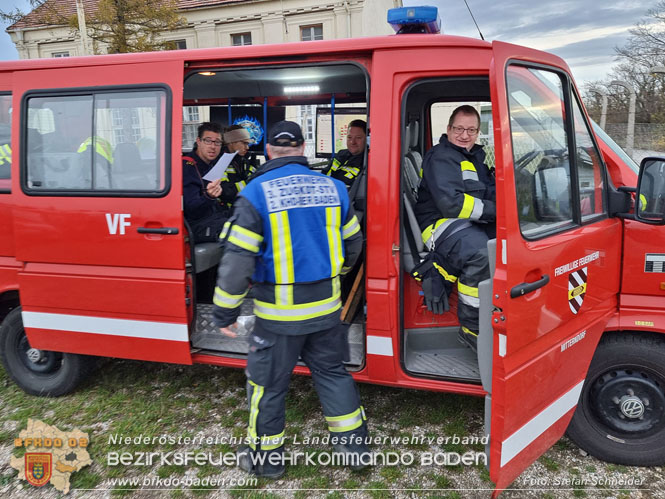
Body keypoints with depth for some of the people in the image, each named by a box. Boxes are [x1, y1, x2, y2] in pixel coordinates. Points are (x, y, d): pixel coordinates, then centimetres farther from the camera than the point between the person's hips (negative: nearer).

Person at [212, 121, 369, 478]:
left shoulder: (256, 193, -13)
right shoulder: (332, 188, 0)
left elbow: (237, 260, -17)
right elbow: (353, 242, 12)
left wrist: (224, 312, -6)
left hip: (280, 314, -4)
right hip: (326, 307, 4)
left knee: (268, 382, 13)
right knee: (331, 371, 21)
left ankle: (266, 457, 30)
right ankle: (354, 444, 31)